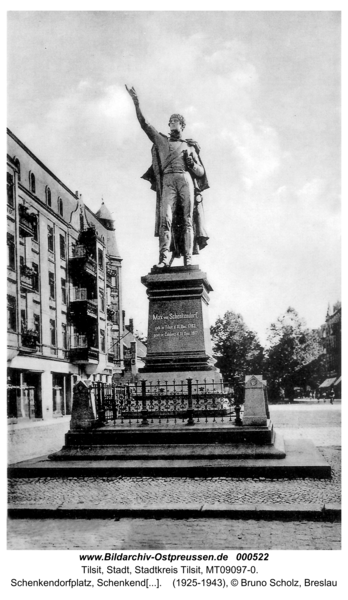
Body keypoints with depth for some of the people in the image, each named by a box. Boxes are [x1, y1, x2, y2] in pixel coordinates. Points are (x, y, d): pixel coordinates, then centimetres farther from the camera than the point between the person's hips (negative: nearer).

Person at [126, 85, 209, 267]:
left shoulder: (190, 146, 26)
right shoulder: (161, 141, 26)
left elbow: (201, 172, 21)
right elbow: (144, 124, 15)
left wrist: (191, 163, 0)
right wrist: (136, 103, 5)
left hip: (186, 179, 1)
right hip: (168, 181, -1)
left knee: (187, 220, -10)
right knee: (166, 218, -18)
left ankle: (188, 258, -15)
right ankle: (164, 257, -28)